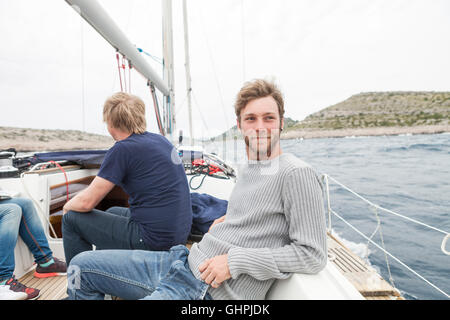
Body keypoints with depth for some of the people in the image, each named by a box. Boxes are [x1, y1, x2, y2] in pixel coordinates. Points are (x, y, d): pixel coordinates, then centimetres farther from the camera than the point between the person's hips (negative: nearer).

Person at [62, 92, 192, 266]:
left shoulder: (122, 150, -16)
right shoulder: (160, 139, 8)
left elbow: (87, 202, -13)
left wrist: (67, 207, 12)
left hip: (153, 240, -8)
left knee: (71, 219, 5)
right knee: (113, 212, 31)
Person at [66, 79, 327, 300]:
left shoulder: (297, 174, -14)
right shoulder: (246, 169, 11)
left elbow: (313, 255, -17)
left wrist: (235, 261, -19)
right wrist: (230, 220, 6)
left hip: (212, 292, -8)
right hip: (184, 260, 9)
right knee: (82, 266, 12)